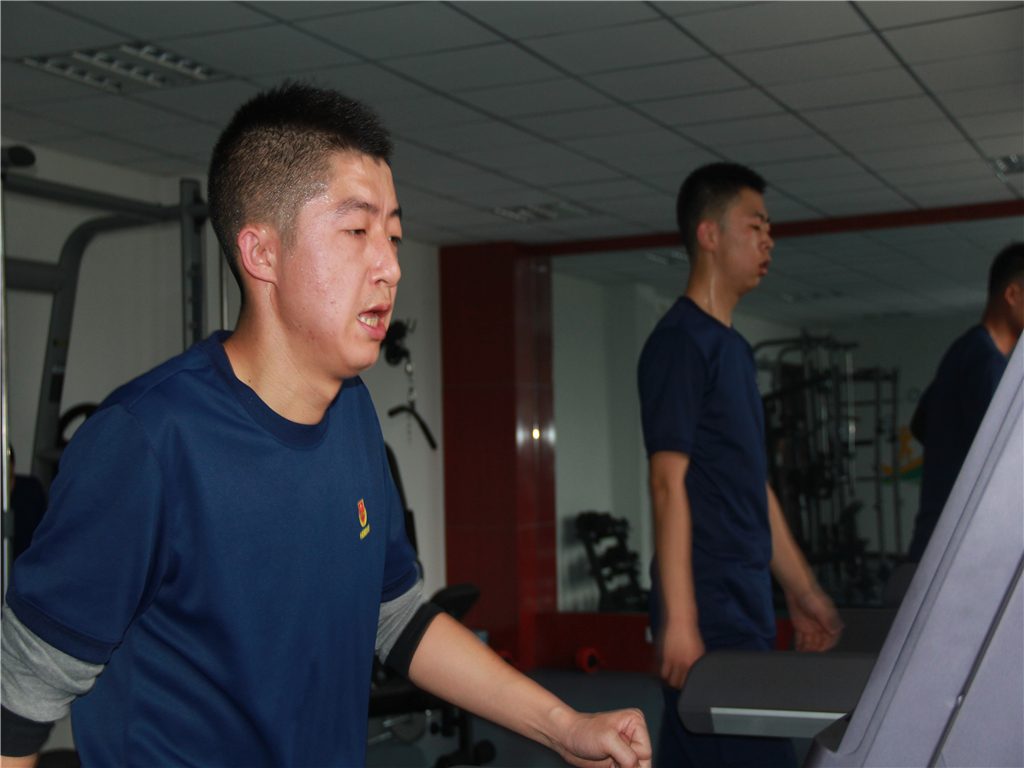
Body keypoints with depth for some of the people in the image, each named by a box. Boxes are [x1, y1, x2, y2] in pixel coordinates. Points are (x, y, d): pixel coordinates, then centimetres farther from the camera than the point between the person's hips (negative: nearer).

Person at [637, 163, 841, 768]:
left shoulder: (735, 348, 19)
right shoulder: (681, 341, -9)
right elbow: (669, 481, -15)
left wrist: (804, 592, 22)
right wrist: (679, 620, -20)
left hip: (746, 603, 9)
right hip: (709, 605, -9)